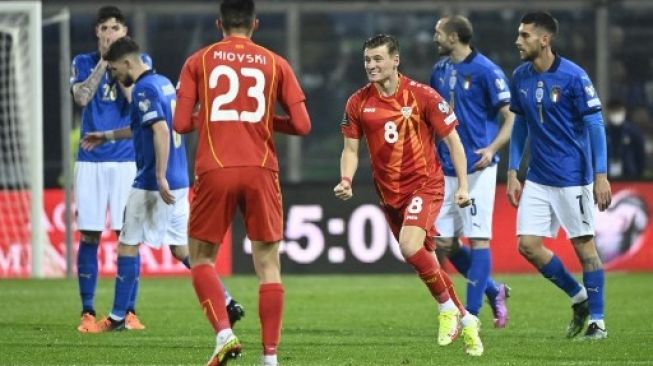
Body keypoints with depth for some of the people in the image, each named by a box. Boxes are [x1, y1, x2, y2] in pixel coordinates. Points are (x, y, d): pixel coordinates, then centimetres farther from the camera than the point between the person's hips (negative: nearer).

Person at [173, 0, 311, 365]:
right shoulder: (275, 63, 8)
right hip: (261, 171, 1)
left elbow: (181, 123, 1)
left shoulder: (199, 61, 6)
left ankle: (224, 333, -8)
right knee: (268, 264, 6)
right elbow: (302, 125, 4)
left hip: (215, 171, -1)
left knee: (201, 256, 13)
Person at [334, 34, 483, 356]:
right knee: (424, 259, 11)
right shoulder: (358, 103, -1)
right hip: (389, 193, 5)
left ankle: (447, 307, -5)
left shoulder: (422, 96, -11)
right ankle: (465, 321, 28)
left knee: (410, 247, -27)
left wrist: (463, 185, -8)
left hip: (425, 185, -5)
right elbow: (351, 149, 6)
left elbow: (452, 140, -4)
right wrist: (346, 180, -14)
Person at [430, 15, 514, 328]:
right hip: (447, 170, 8)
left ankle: (472, 313, -5)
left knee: (478, 239, -7)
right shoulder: (440, 71, 12)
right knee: (445, 243, 6)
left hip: (476, 169, -8)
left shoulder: (486, 71, -10)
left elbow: (510, 117, -10)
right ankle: (493, 291, 24)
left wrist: (492, 149, -24)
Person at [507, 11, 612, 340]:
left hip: (573, 176, -6)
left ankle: (597, 321, 10)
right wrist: (512, 173, 10)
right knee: (528, 244, -1)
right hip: (537, 178, 6)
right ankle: (579, 297, 20)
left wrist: (601, 176, -17)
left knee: (584, 245, -1)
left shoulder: (573, 76, -14)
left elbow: (595, 125, -12)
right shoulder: (520, 77, 4)